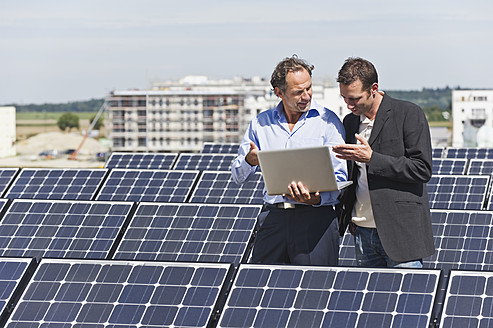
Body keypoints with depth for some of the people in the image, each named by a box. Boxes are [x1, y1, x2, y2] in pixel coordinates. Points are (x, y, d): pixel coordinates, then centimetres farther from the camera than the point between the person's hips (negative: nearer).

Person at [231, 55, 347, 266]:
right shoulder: (261, 124, 12)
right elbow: (238, 177, 16)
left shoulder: (327, 121, 3)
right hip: (273, 216, 3)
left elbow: (339, 177, -3)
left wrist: (317, 198, -24)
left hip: (314, 217, -3)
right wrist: (249, 161, -8)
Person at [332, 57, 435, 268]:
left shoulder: (408, 114, -5)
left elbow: (422, 170, -11)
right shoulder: (350, 121, 15)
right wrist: (346, 213, 9)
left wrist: (371, 158, -16)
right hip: (363, 231, 6)